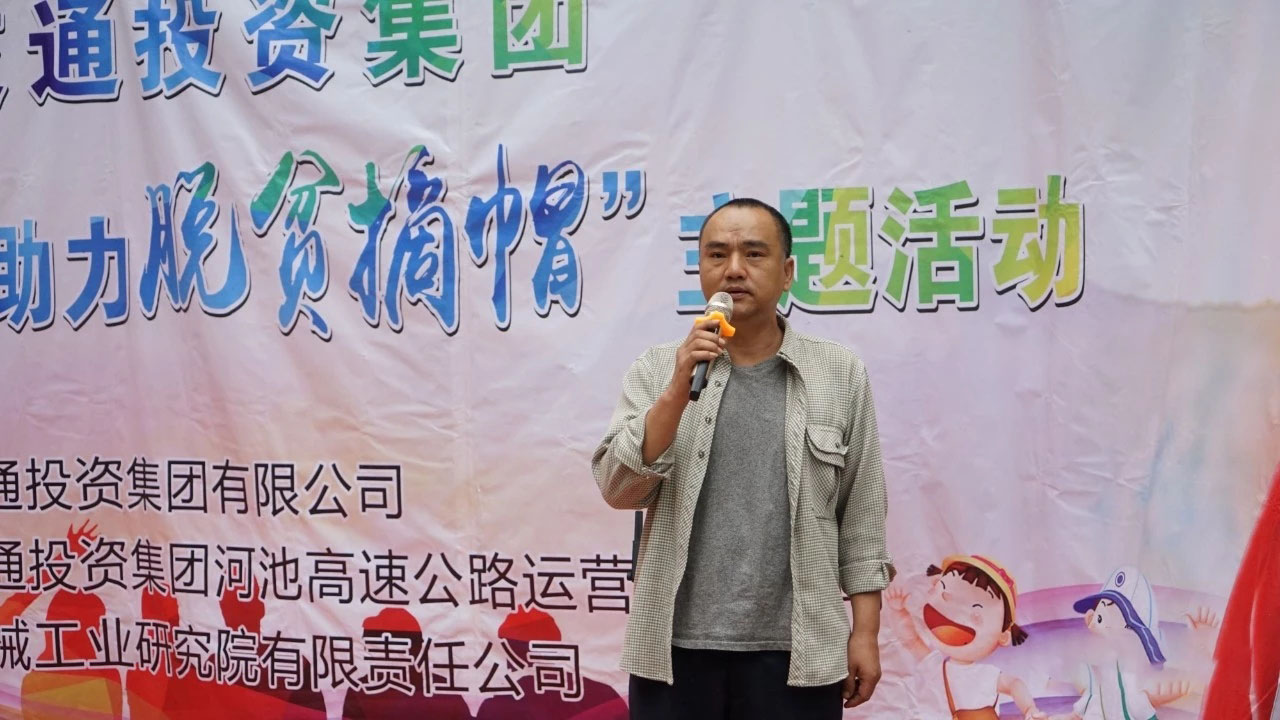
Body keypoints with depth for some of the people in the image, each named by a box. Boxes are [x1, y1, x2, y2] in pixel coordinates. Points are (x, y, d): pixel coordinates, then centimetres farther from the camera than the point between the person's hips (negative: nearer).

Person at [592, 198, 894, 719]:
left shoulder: (839, 374, 3)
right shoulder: (657, 371, 3)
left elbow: (860, 513, 5)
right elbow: (618, 490, -6)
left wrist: (864, 633, 2)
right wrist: (680, 388, -16)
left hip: (797, 652, 0)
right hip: (676, 648, 0)